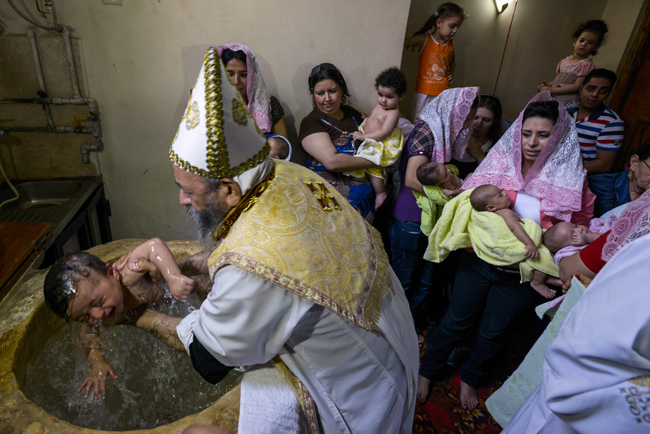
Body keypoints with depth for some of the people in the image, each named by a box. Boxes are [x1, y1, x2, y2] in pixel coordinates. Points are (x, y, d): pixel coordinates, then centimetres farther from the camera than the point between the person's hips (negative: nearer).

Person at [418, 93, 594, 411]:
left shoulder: (569, 180, -7)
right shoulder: (500, 161, -7)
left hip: (520, 274, 1)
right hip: (479, 260, 0)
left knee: (491, 333, 19)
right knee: (455, 321, 14)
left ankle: (469, 378, 47)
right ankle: (427, 371, 37)